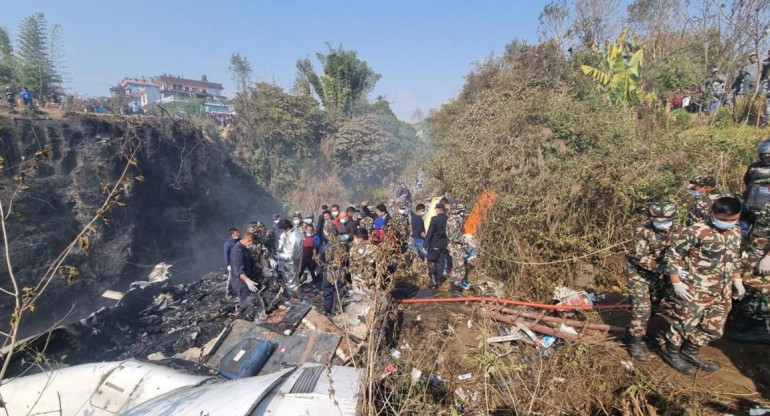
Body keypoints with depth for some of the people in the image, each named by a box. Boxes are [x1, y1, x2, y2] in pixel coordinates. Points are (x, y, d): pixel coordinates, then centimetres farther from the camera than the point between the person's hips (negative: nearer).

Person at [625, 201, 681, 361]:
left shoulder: (678, 231, -6)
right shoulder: (642, 232, -22)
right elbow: (640, 257, -27)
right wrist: (661, 267, -39)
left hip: (660, 276, 6)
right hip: (639, 275, -5)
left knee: (654, 307, 18)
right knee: (642, 309, -9)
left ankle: (640, 333, 39)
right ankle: (635, 342, 5)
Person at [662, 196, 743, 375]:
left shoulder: (735, 232, 4)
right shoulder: (696, 232, -20)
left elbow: (735, 258, 21)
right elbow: (672, 255, -15)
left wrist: (737, 280, 16)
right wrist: (677, 283, -16)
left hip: (722, 292, 7)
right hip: (695, 291, -7)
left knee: (714, 329, 18)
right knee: (686, 324, 5)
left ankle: (689, 352, 38)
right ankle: (671, 353, 26)